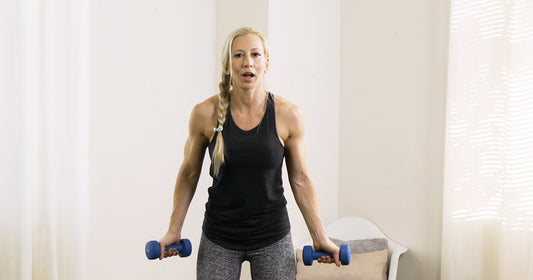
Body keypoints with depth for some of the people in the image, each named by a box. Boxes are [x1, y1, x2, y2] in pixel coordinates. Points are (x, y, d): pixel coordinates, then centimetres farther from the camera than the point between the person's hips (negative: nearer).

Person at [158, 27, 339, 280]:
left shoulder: (288, 115, -8)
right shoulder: (205, 114, -9)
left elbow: (300, 179, 1)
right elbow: (189, 173, 4)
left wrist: (320, 237, 2)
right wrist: (174, 231, 6)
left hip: (273, 238, 0)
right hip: (218, 239, 0)